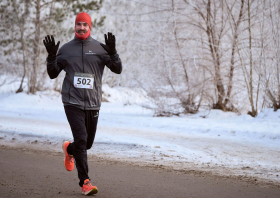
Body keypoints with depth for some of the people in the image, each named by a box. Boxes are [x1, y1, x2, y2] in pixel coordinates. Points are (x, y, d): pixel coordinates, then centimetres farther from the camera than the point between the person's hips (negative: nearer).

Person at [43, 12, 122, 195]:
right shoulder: (66, 49, 6)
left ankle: (69, 149, 48)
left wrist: (112, 52, -20)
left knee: (88, 143, 13)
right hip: (73, 102, -2)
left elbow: (118, 69, -3)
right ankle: (85, 182, -11)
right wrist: (51, 56, -6)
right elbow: (53, 74, 10)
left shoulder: (99, 48, 3)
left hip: (93, 103, 2)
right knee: (81, 139, -17)